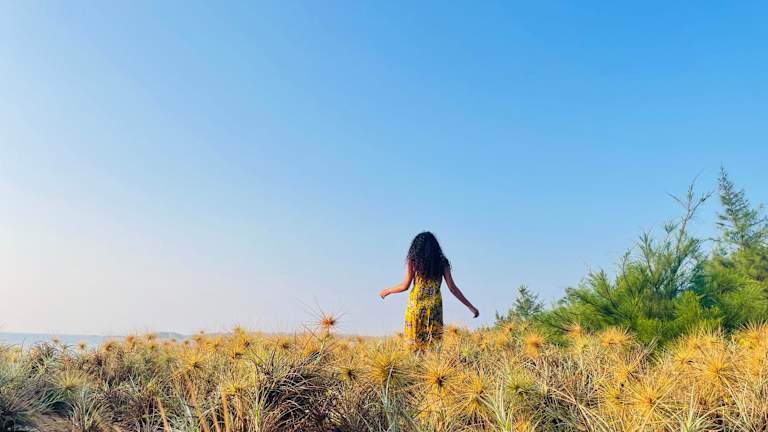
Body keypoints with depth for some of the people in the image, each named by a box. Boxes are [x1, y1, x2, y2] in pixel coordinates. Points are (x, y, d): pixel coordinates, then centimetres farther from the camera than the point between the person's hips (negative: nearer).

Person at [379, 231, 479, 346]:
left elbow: (405, 286, 0)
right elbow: (452, 288, 3)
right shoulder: (442, 262, 6)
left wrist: (387, 291, 18)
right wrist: (470, 307, 8)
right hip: (435, 306, 1)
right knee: (433, 343, 5)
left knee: (414, 343, 4)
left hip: (416, 304, -1)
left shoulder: (413, 261, 2)